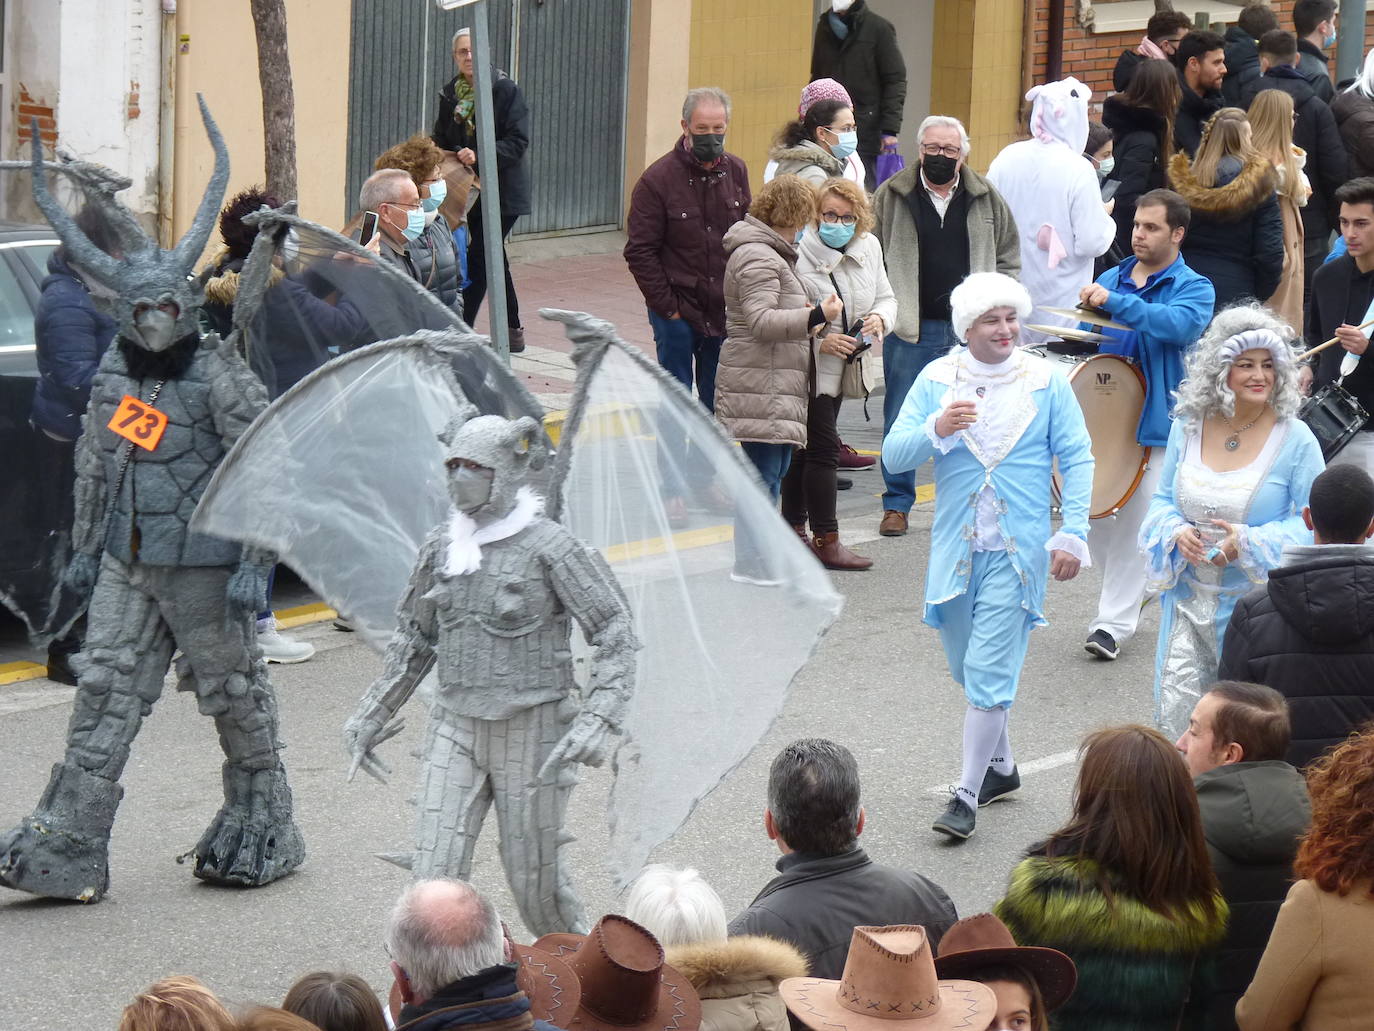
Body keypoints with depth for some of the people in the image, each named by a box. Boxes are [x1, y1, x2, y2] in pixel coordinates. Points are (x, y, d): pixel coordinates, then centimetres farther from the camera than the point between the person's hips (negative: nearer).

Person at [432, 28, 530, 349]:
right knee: (493, 259, 13)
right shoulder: (450, 94, 7)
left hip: (503, 188, -6)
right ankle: (512, 332, 23)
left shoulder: (506, 89, -10)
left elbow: (518, 141, -16)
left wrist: (479, 157, -26)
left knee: (478, 259, -11)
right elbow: (441, 141, 14)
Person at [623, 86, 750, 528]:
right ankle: (673, 491, 6)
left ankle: (702, 480, 22)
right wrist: (667, 306, -11)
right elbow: (639, 251, -8)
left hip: (725, 312, 4)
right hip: (678, 313, -4)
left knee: (715, 401, 10)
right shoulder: (659, 179, -10)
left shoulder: (736, 173, 4)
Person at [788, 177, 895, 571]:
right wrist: (820, 340, -27)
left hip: (839, 367, 7)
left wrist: (879, 318, -9)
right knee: (823, 448, -9)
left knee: (805, 448, 14)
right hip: (806, 365, -7)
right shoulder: (798, 254, -19)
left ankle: (794, 530, 23)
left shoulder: (869, 247, 4)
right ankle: (827, 542, -5)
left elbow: (886, 298, 14)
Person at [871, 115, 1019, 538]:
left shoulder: (986, 199, 7)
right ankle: (897, 504, 11)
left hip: (968, 330, 1)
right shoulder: (890, 197, 1)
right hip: (909, 329, -1)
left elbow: (1009, 258, 15)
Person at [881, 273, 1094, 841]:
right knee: (969, 668, 16)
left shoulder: (1046, 382, -2)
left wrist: (1073, 535, -7)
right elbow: (894, 455, -3)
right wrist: (937, 430, -23)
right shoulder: (936, 380, 1)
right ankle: (1000, 766, 36)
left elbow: (1077, 459, 1)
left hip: (1018, 548, -3)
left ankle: (968, 795, -4)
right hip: (957, 545, 3)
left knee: (989, 673, -9)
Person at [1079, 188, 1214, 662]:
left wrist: (1114, 303, -34)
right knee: (1092, 517, 10)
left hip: (1153, 425, -5)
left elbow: (1181, 325, -27)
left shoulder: (1193, 288, -4)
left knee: (1134, 525, -5)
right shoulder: (1110, 279, 12)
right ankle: (1127, 593, 32)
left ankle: (1114, 622, 0)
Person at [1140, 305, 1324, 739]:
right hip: (1190, 598, 3)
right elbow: (1164, 498, 13)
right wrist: (1177, 532, -9)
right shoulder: (1188, 426, 3)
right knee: (1175, 715, 0)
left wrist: (1249, 542, -20)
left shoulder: (1295, 438, -8)